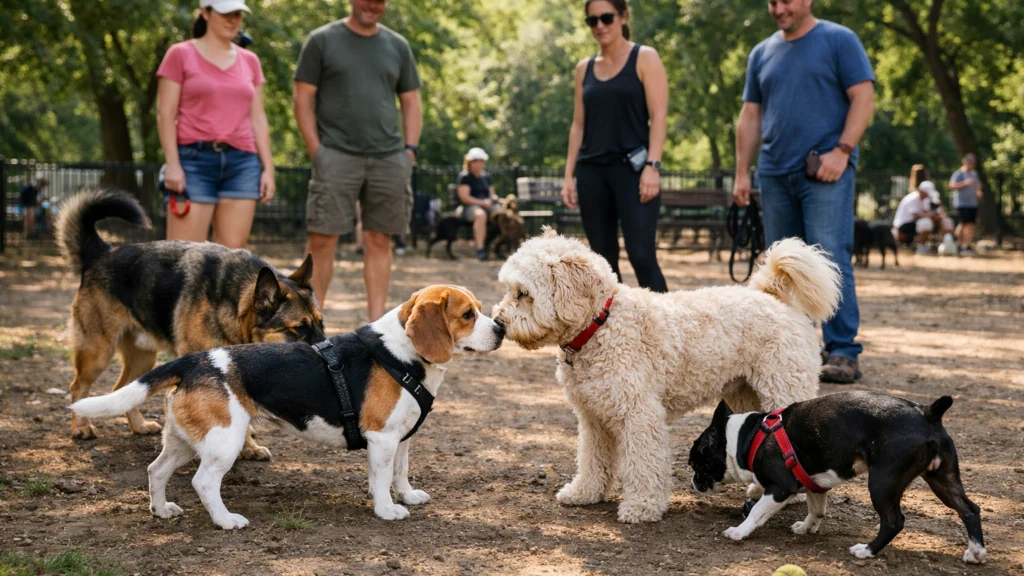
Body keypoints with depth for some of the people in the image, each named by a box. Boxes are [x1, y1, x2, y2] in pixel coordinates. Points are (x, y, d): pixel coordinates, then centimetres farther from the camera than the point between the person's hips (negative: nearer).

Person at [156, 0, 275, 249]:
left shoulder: (249, 61, 16)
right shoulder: (180, 55, 4)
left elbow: (257, 118, 15)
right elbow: (165, 114, -1)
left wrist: (268, 168, 8)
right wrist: (172, 164, -11)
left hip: (242, 163, 4)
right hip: (194, 160, -4)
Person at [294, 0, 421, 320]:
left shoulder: (397, 46, 14)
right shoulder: (322, 41, 5)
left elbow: (411, 102, 16)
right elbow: (303, 98, 2)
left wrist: (410, 150, 4)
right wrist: (315, 150, -7)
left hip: (388, 158, 3)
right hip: (337, 156, -3)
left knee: (378, 241, 3)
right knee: (321, 238, -7)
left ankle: (375, 324, 6)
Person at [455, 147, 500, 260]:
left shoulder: (485, 178, 23)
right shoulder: (464, 177, 2)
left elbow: (491, 194, 26)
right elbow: (464, 197, -8)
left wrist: (493, 198, 1)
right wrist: (483, 202, -15)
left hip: (487, 205, 6)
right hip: (468, 207, -6)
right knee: (480, 214, -42)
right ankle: (480, 248, -46)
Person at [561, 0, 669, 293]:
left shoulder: (645, 59, 1)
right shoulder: (584, 68, 15)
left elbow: (658, 116, -6)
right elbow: (578, 124, 16)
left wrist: (652, 167, -16)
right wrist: (569, 175, 8)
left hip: (632, 169, -5)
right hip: (592, 172, 5)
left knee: (642, 256, -14)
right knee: (604, 258, 5)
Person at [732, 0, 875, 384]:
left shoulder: (838, 40, 2)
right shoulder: (762, 54, 17)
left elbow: (863, 97, -5)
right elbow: (750, 117, 17)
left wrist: (841, 151, -15)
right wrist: (742, 173, 9)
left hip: (825, 172, -6)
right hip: (775, 175, 6)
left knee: (831, 259, -13)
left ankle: (843, 353, -11)